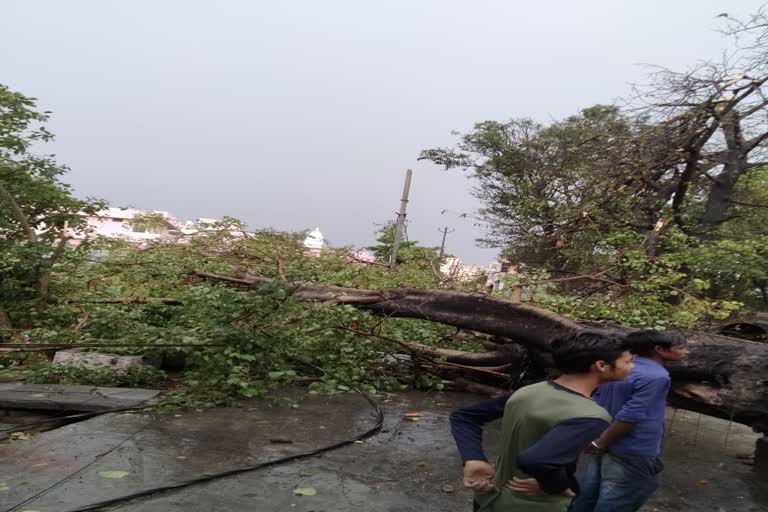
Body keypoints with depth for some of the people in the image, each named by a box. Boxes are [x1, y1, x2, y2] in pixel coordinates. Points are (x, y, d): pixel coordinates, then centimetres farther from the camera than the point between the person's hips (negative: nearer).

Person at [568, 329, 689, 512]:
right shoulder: (656, 377, -19)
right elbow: (630, 416, -21)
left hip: (601, 446, 8)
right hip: (632, 453, -8)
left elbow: (595, 405, 12)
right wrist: (602, 443, -12)